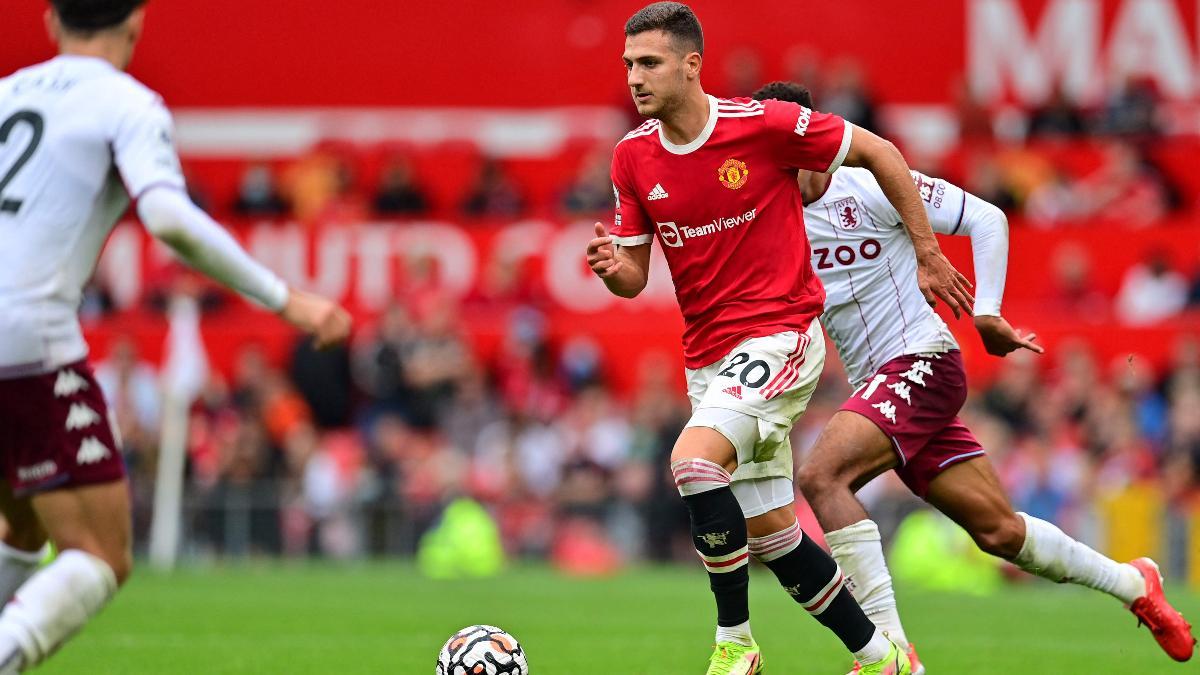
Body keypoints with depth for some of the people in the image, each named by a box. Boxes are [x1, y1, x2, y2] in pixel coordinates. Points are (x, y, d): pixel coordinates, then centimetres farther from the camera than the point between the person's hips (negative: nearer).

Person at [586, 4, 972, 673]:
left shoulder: (766, 124, -14)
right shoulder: (633, 157, 1)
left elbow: (880, 153, -2)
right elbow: (635, 278, 8)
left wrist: (928, 255, 1)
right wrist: (612, 267, -17)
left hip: (780, 334, -7)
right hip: (708, 357, 7)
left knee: (694, 460, -28)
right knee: (770, 535, 7)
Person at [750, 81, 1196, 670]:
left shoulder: (869, 189, -10)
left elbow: (986, 219, -7)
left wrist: (987, 313, -13)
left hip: (922, 361, -7)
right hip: (875, 385, 7)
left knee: (820, 476, -27)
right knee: (998, 530, 8)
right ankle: (1133, 583, 29)